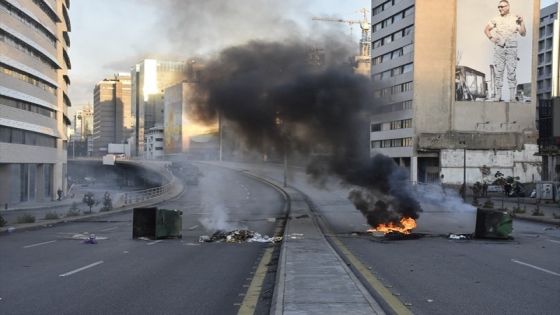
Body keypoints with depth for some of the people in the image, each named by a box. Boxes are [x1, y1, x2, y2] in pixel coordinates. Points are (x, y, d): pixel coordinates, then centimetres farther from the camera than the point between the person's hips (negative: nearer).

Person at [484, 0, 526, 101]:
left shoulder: (515, 19, 2)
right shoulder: (496, 19, 6)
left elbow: (523, 33, -2)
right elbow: (486, 29, 18)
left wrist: (522, 22, -14)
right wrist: (491, 38, 4)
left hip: (511, 48, -2)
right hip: (499, 48, 2)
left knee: (511, 72, -4)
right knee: (498, 72, 2)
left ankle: (512, 97, -1)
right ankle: (498, 97, 6)